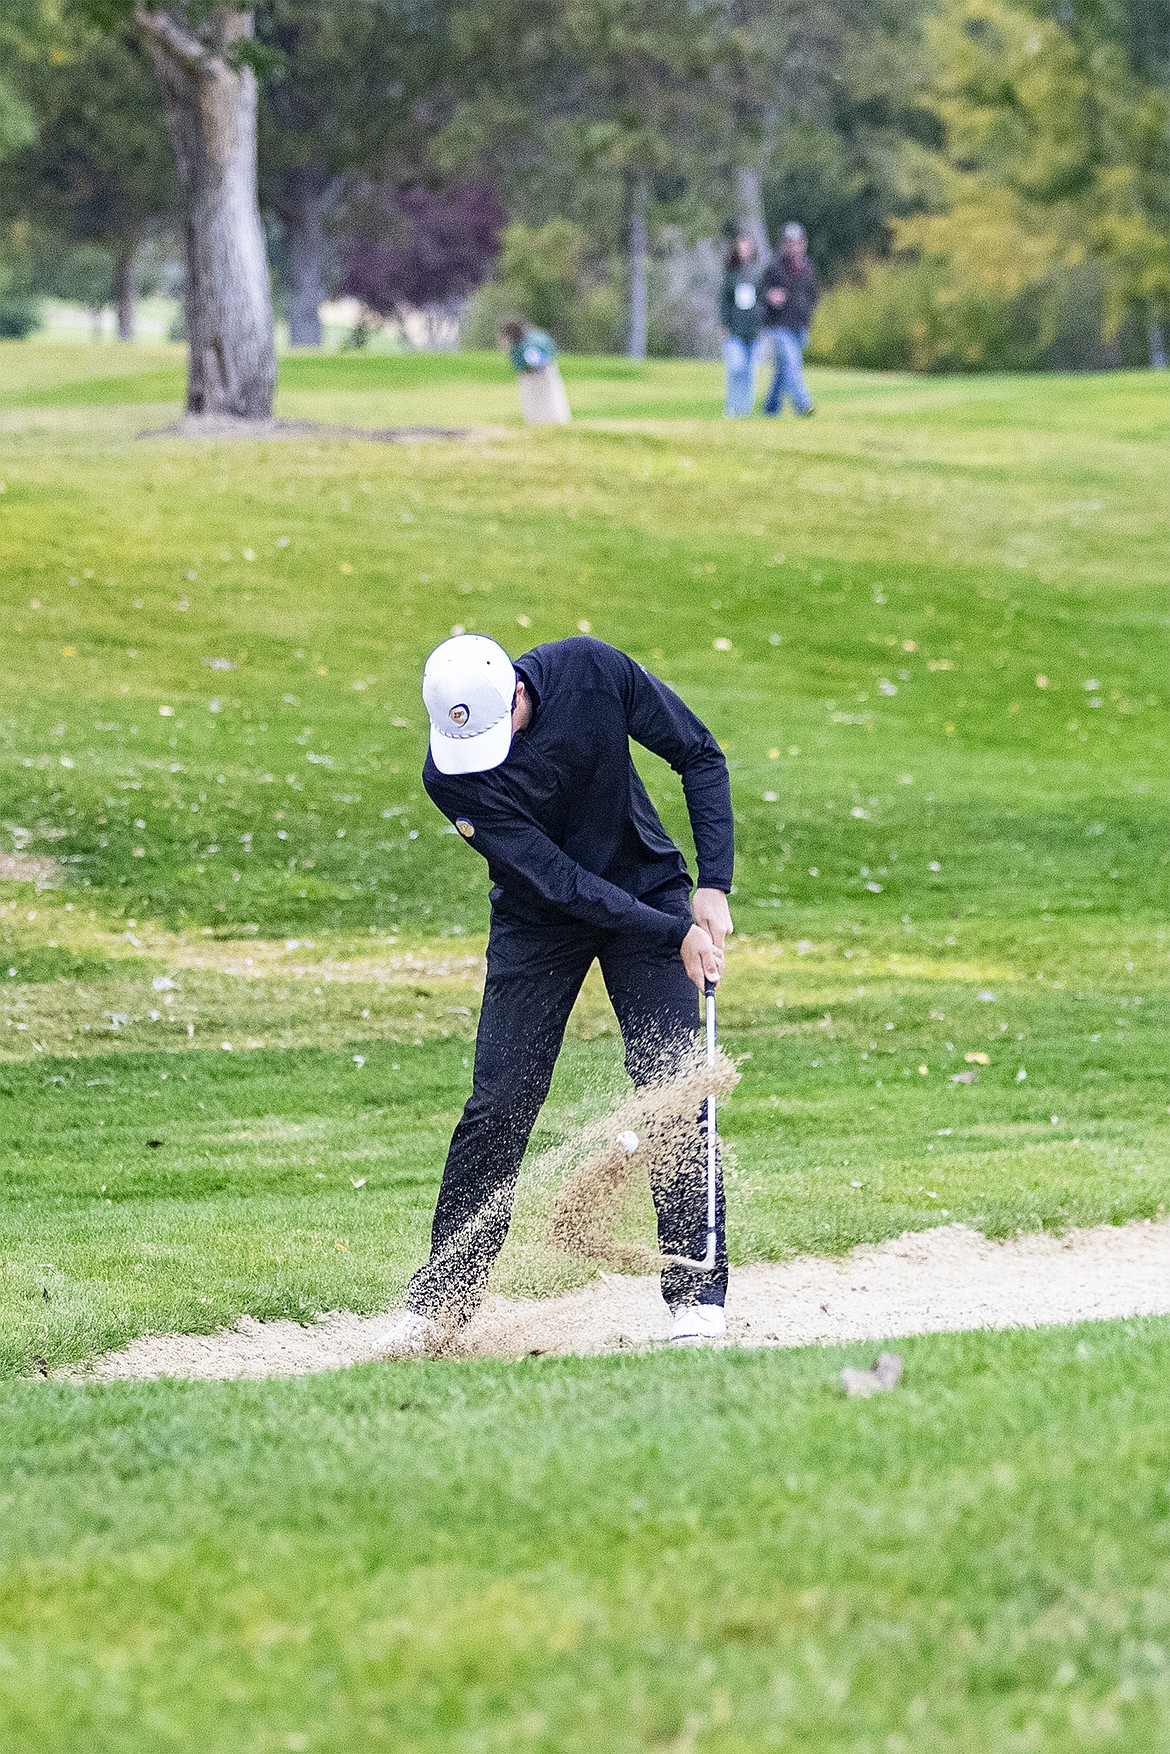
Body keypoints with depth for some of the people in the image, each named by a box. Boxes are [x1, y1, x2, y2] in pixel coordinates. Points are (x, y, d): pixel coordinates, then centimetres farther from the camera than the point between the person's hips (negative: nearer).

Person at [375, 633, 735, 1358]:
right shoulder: (451, 776, -26)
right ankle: (437, 1307, 6)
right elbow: (559, 881, -26)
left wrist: (714, 886, -18)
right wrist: (674, 934, -29)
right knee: (498, 1109, -5)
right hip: (539, 920, 0)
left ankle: (699, 1298, -7)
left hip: (646, 885, 0)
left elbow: (700, 755, -12)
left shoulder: (591, 672, -25)